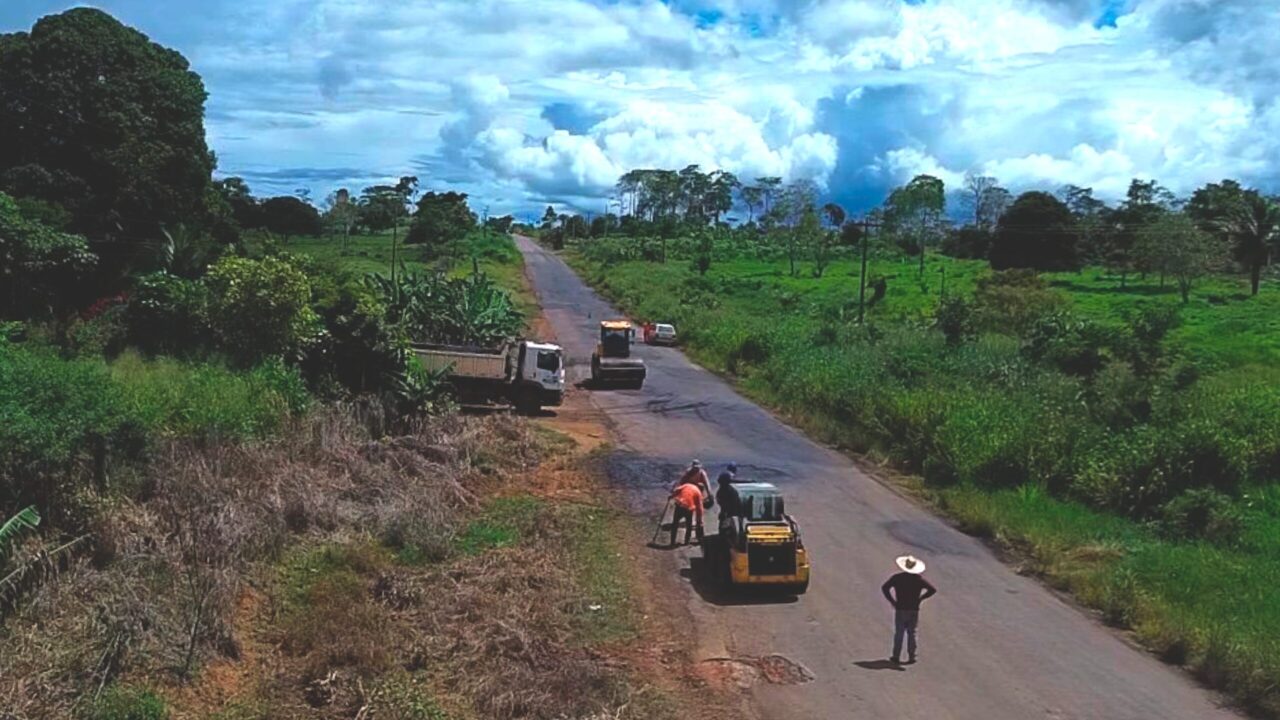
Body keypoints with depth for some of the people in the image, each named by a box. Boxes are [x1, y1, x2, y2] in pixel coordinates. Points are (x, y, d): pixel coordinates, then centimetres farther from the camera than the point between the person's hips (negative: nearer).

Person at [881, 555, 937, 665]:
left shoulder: (897, 577, -5)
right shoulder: (919, 579, -1)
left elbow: (884, 588, -13)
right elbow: (933, 590, -5)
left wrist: (892, 601, -5)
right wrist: (920, 598, 1)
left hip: (900, 610, -1)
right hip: (914, 610, 1)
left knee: (899, 634, 4)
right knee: (911, 633, 10)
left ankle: (896, 657, 7)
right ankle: (911, 657, 12)